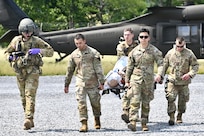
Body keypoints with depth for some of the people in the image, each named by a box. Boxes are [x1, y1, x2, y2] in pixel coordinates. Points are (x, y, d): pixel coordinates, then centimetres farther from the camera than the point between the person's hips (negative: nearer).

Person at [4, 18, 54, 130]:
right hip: (20, 72, 4)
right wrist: (10, 57, -8)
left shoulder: (37, 41, -6)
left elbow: (51, 51, -6)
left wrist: (38, 51, -22)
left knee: (30, 95, -16)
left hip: (33, 72, -4)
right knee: (23, 96, 9)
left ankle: (28, 119, -23)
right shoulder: (16, 40, 3)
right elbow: (7, 52, 16)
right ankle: (30, 121, 20)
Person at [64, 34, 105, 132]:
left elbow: (98, 68, -5)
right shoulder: (74, 55, 8)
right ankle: (84, 124, -9)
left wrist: (101, 82, -12)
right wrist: (66, 84, 18)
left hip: (92, 82, -2)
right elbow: (70, 70, 16)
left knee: (95, 102, 7)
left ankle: (97, 120, 31)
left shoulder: (93, 53, -2)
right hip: (80, 83, 2)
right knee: (81, 103, -9)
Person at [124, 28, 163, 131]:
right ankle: (133, 122, -22)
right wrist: (127, 80, 11)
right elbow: (129, 67, 11)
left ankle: (144, 123, 19)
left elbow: (160, 63, -8)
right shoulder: (134, 51, 4)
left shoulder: (154, 51, -1)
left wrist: (159, 74, -27)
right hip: (136, 79, 0)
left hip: (148, 80, 0)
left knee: (146, 103, 8)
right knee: (134, 101, -14)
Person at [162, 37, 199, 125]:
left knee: (183, 100, 8)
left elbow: (195, 65, 2)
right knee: (170, 98, -14)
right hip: (172, 81, 0)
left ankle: (179, 116, 26)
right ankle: (171, 117, -9)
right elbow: (164, 65, 11)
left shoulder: (189, 53, -1)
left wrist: (190, 74, -14)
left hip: (184, 81, 0)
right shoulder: (170, 53, 2)